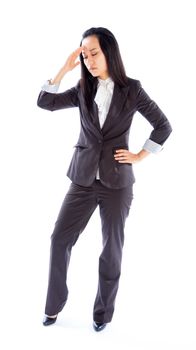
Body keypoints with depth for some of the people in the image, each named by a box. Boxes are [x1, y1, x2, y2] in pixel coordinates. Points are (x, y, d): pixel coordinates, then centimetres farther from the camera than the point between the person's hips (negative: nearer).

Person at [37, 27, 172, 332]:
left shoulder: (131, 89, -3)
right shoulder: (82, 90, 6)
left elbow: (163, 126, 0)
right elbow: (45, 102, -4)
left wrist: (139, 156, -2)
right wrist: (65, 68, -8)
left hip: (117, 181, -3)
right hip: (84, 178, 3)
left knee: (112, 247, 6)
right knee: (60, 238, 1)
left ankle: (103, 313, 22)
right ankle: (55, 304, 19)